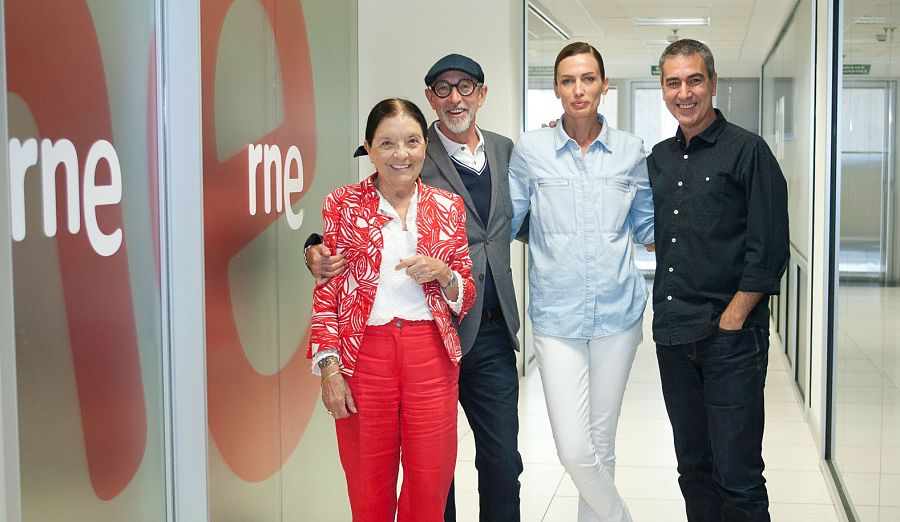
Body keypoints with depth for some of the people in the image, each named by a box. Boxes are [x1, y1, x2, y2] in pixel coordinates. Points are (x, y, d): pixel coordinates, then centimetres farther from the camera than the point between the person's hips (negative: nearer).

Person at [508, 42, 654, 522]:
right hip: (556, 316, -2)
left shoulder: (630, 150, 5)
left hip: (618, 312, 2)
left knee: (602, 443, 11)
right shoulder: (530, 149, -1)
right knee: (573, 450, -8)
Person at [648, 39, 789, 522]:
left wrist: (730, 320, -13)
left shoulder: (747, 150, -4)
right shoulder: (659, 158, 14)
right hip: (672, 335, 6)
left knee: (736, 476, -4)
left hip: (730, 336, -6)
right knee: (693, 467, 13)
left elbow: (769, 250, -9)